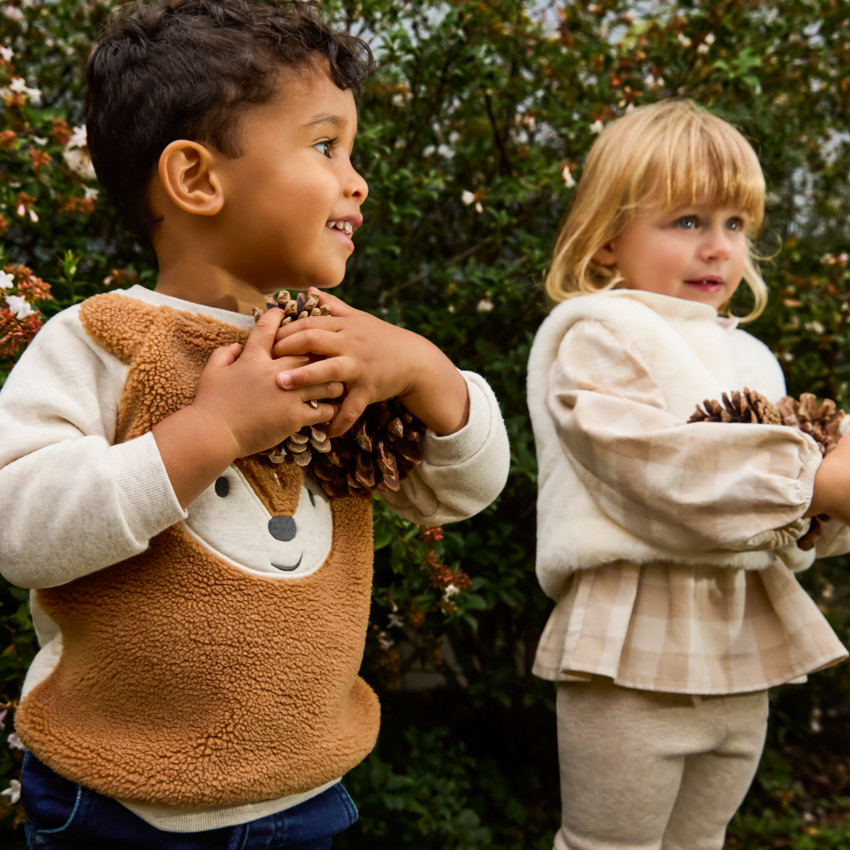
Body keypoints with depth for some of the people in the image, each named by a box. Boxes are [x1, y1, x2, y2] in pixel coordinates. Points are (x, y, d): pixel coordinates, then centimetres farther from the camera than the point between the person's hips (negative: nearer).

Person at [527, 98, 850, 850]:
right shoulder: (596, 334, -7)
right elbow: (662, 470, -20)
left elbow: (787, 523, 17)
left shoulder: (750, 356, 17)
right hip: (635, 655, -7)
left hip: (744, 651, 8)